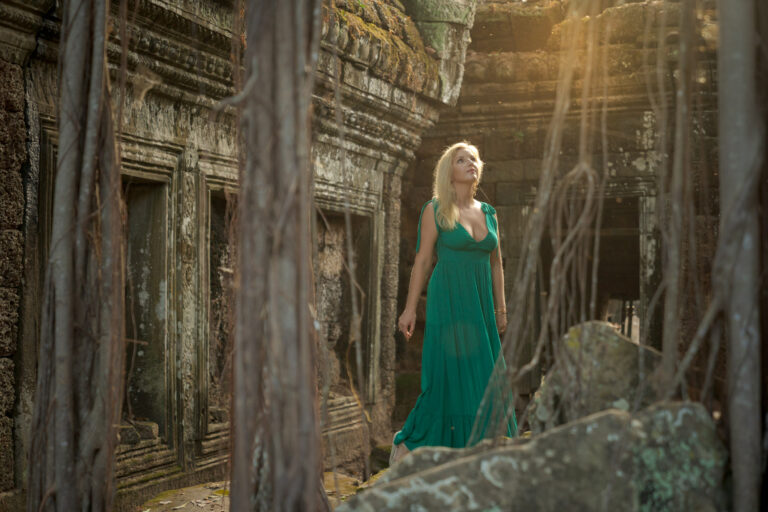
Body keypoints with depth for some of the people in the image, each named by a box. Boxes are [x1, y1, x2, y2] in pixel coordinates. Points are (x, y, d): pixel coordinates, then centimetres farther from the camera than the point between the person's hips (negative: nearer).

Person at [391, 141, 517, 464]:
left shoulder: (488, 213, 12)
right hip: (448, 301, -5)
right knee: (447, 376, -6)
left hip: (480, 304, 5)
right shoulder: (435, 210, -2)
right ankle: (407, 442, 10)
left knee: (485, 377, 5)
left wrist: (500, 309, 15)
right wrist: (410, 308, -8)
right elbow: (422, 260, -4)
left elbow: (495, 264, 16)